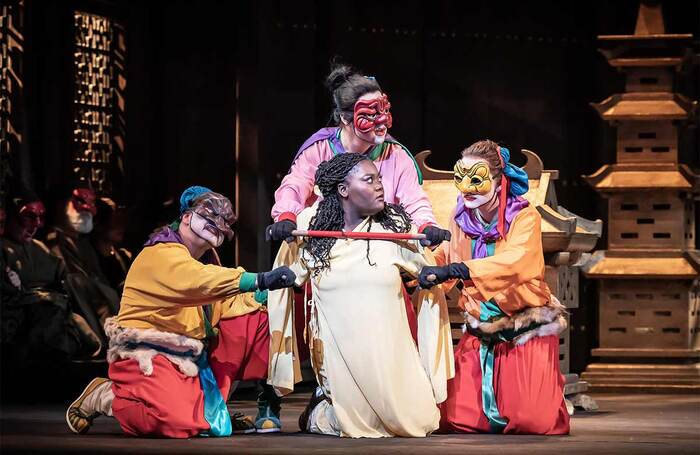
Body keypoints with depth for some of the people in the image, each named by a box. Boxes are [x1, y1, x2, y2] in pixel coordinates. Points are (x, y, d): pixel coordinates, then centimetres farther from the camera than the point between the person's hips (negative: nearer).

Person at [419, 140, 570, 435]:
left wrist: (455, 270, -47)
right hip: (480, 332, 5)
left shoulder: (524, 218, -16)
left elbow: (513, 262, -35)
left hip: (527, 332, -4)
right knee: (455, 419, -5)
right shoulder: (461, 219, 2)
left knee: (534, 422, -15)